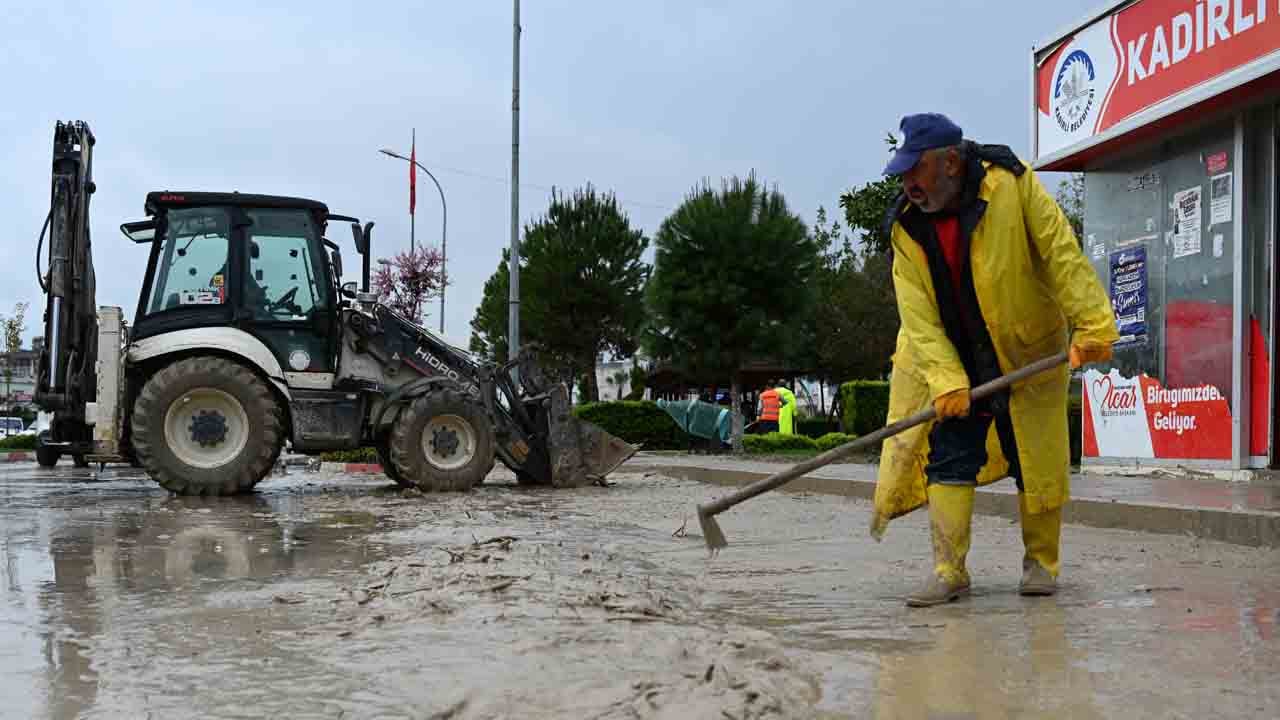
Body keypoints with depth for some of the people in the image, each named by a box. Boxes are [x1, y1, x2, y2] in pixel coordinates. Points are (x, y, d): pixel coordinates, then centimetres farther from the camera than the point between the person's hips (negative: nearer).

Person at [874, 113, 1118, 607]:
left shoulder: (1011, 185, -17)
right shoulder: (907, 229, -7)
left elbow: (1062, 253, -18)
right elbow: (919, 316, -13)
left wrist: (1092, 324, -25)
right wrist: (946, 380, -24)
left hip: (1028, 355, -3)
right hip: (953, 362, 3)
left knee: (1037, 463, 4)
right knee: (947, 457, -5)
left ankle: (1040, 563, 20)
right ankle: (949, 571, -1)